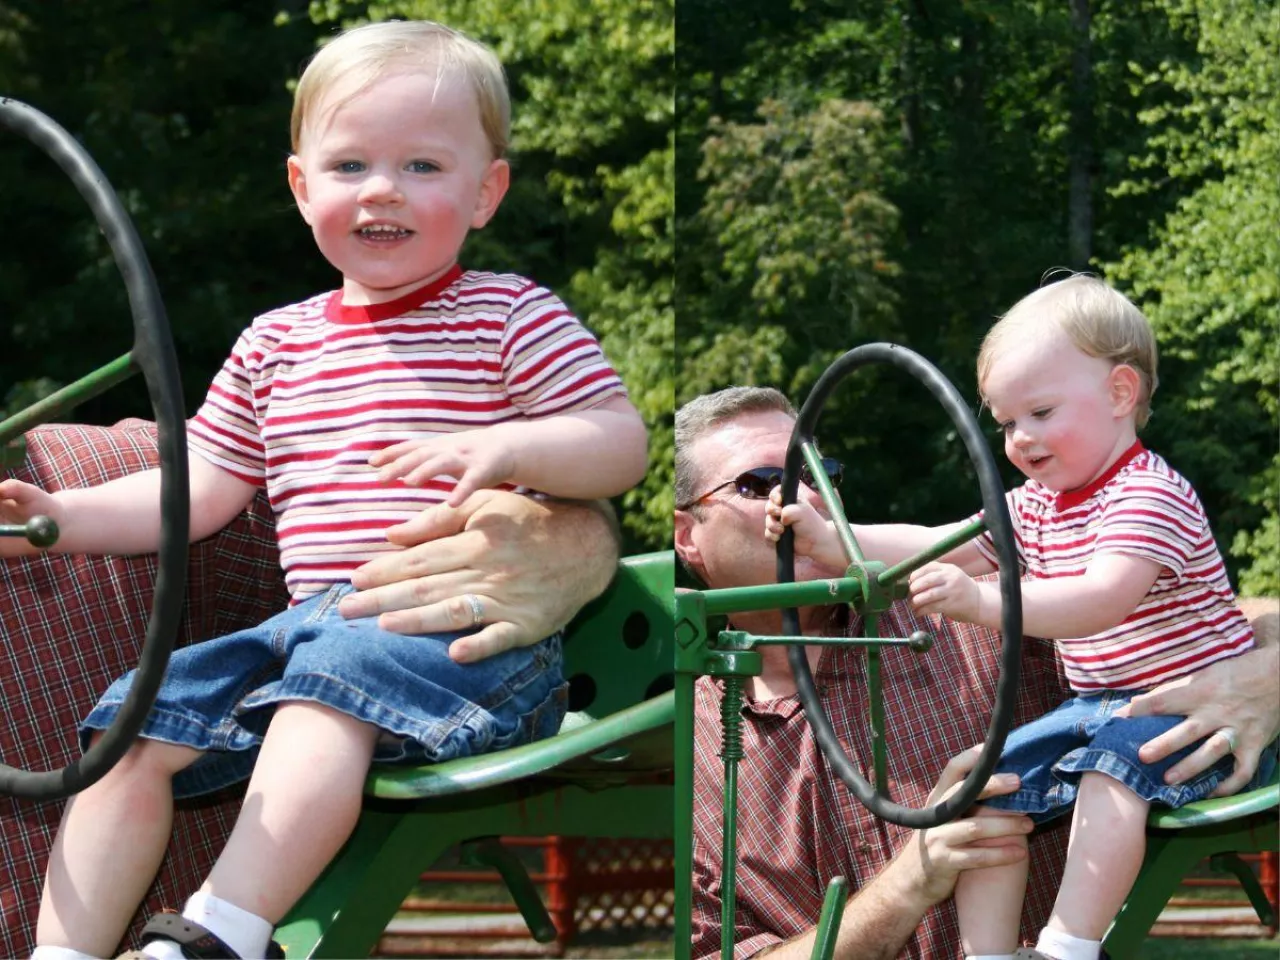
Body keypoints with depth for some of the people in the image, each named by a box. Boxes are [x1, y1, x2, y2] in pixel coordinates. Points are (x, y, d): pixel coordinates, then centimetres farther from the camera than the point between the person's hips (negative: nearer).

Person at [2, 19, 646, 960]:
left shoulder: (511, 317, 4)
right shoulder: (275, 344, 19)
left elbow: (623, 440, -4)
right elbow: (199, 492, 18)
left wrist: (506, 446, -23)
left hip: (464, 627, -6)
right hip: (310, 623, 6)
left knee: (327, 693, -35)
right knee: (137, 722, -9)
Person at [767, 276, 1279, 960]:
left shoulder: (1148, 494, -19)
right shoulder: (1035, 508, 11)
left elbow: (1102, 601, -36)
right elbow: (931, 546, 13)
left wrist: (980, 603, -50)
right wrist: (827, 539, 0)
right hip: (1098, 704, 9)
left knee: (1112, 762, -35)